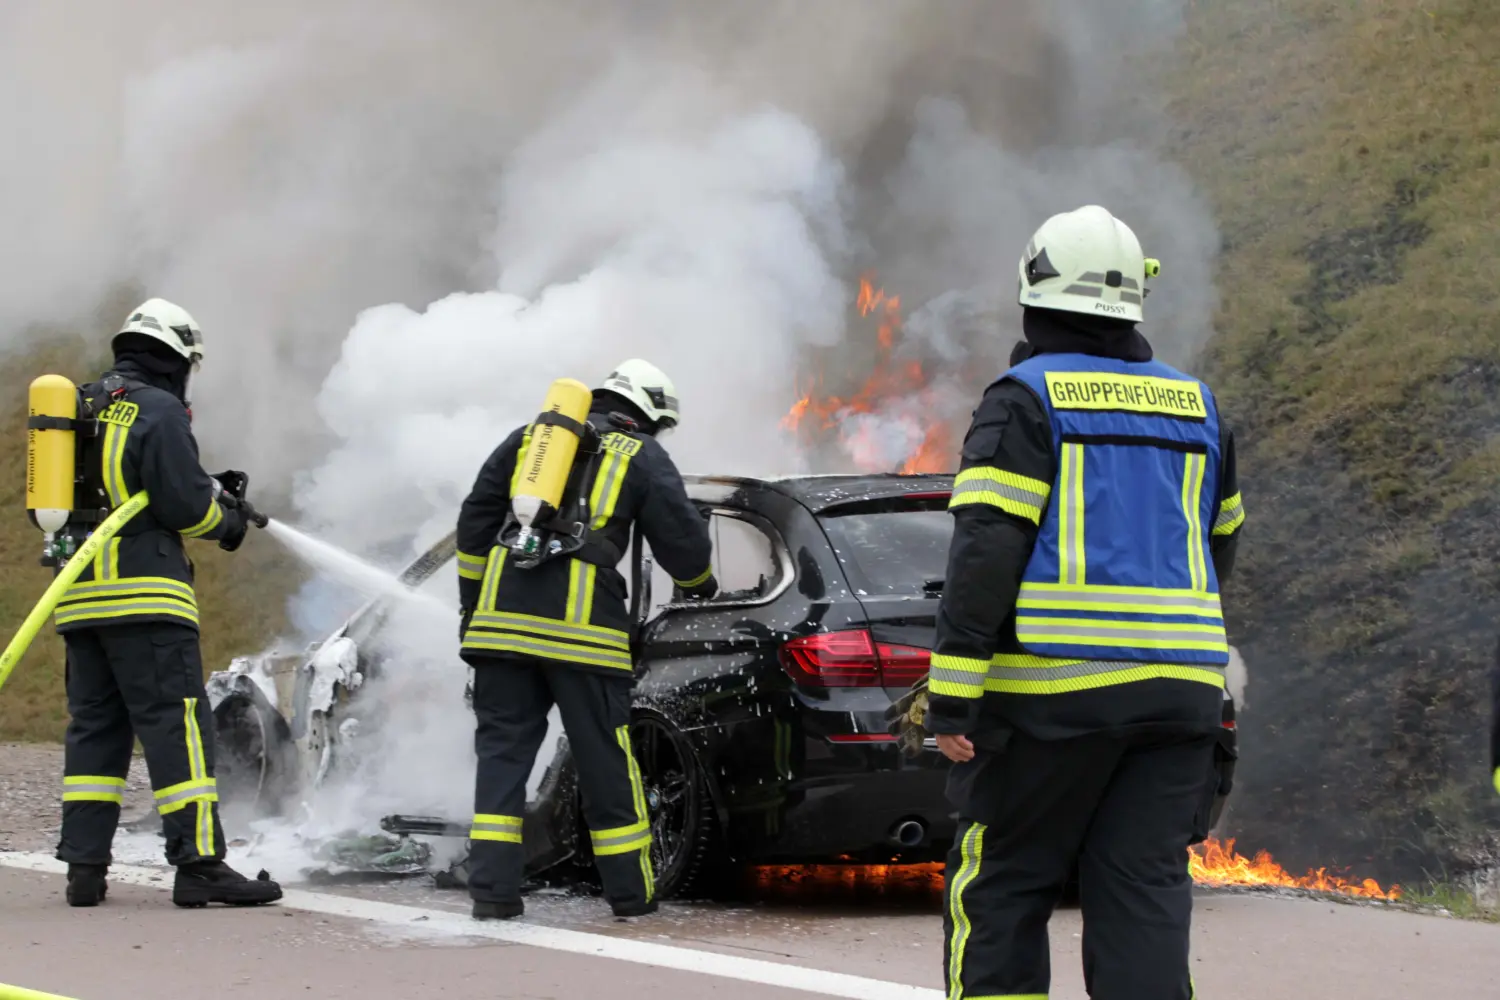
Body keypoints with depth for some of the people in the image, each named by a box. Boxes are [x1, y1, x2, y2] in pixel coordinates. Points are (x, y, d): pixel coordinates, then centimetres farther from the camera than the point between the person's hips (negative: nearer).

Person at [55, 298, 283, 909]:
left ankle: (85, 866, 7)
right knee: (176, 723, -8)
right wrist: (229, 517, 7)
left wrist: (209, 491, 21)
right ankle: (199, 864, -13)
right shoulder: (159, 411, -7)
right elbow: (184, 503, -13)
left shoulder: (82, 409, 19)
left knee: (95, 725, 10)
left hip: (80, 594, 8)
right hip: (144, 592, -8)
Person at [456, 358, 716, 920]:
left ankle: (492, 890, 0)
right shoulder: (643, 458, 9)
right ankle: (631, 895, 12)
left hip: (503, 620, 3)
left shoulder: (528, 437, 20)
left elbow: (475, 521, 20)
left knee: (502, 751, 6)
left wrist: (472, 604, 25)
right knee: (605, 760, 5)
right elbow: (682, 538, 9)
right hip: (581, 624, -3)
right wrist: (700, 585, 31)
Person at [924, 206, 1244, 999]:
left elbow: (986, 549, -13)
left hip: (1054, 683, -5)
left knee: (1000, 887, 5)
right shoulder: (1196, 406, 14)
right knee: (1146, 894, 3)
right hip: (1178, 685, 5)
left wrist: (952, 694, -15)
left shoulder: (1026, 399, -5)